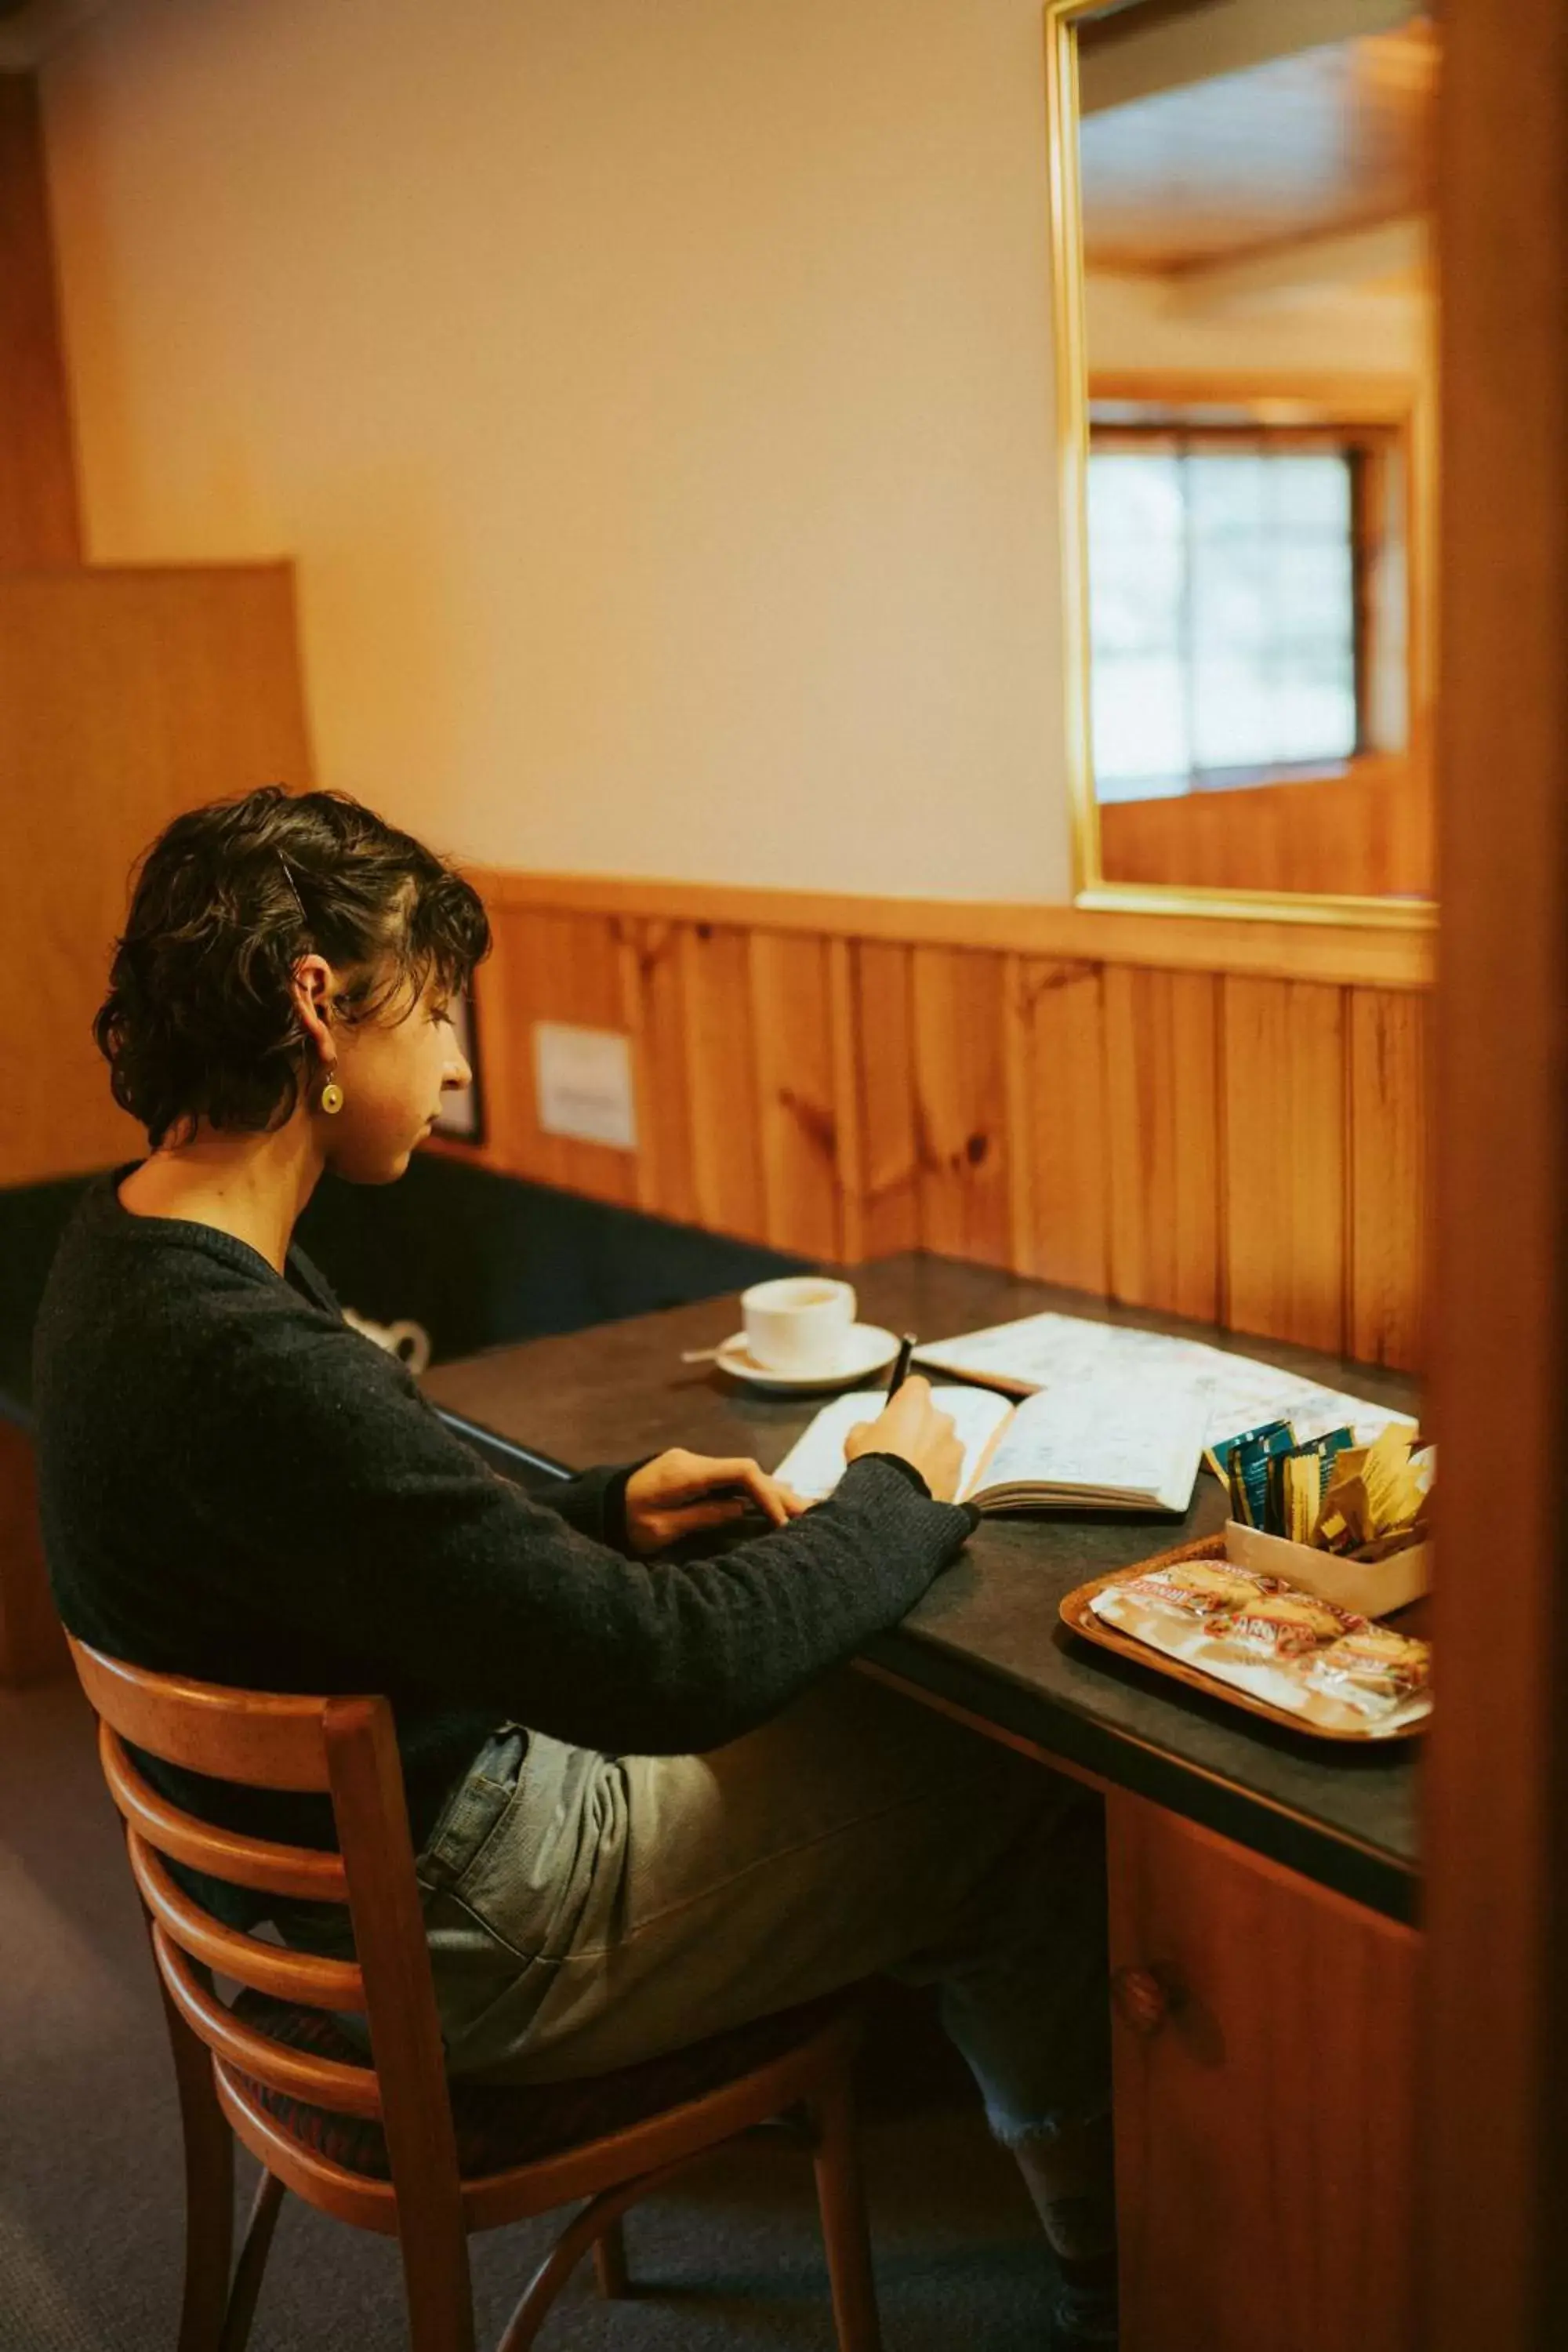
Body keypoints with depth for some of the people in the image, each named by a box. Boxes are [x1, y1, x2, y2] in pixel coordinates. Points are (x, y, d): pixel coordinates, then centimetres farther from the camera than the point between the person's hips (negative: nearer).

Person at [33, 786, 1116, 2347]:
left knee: (884, 1721, 20)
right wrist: (895, 1498, -14)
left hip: (337, 1862, 9)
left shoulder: (127, 1247, -3)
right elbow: (670, 1669, -31)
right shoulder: (243, 1363, -35)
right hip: (464, 1939, -9)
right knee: (1039, 1823, 4)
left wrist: (603, 1514, 0)